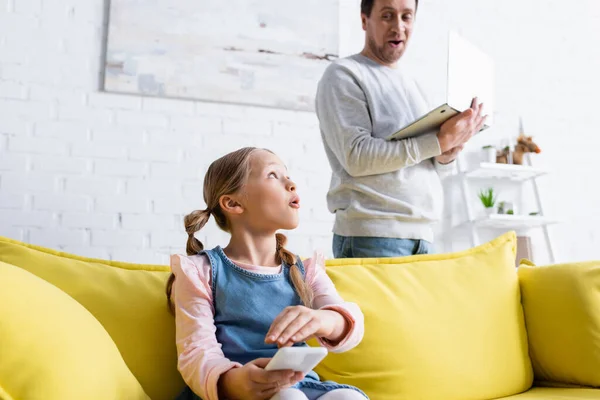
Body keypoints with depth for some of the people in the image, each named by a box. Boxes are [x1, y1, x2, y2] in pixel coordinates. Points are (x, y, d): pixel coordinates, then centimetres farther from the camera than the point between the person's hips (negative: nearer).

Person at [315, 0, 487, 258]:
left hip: (422, 234, 7)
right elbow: (357, 157, -15)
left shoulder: (411, 86, 19)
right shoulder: (343, 75, -2)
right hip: (371, 236, -6)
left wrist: (446, 155, -3)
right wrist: (440, 140, -16)